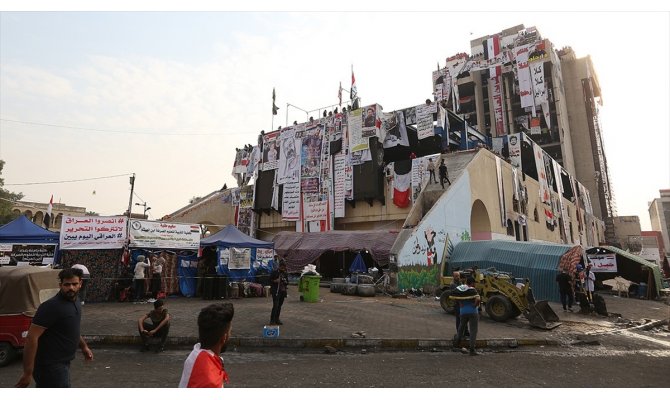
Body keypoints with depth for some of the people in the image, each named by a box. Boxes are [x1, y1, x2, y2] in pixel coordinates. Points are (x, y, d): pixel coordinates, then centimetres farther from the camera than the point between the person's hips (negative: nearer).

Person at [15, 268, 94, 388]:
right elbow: (31, 338, -23)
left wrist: (84, 346, 22)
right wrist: (28, 373, -23)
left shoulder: (76, 304, 6)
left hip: (61, 363, 9)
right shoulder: (51, 307, -22)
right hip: (50, 367, -9)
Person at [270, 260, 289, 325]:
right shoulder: (274, 272, -6)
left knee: (279, 306, 10)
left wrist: (286, 285, 0)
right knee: (275, 305, -12)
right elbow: (270, 280, -2)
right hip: (276, 291, -5)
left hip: (282, 291, 5)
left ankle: (277, 319, 20)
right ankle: (272, 320, -4)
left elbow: (287, 281, 20)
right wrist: (275, 281, -18)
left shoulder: (285, 273, 10)